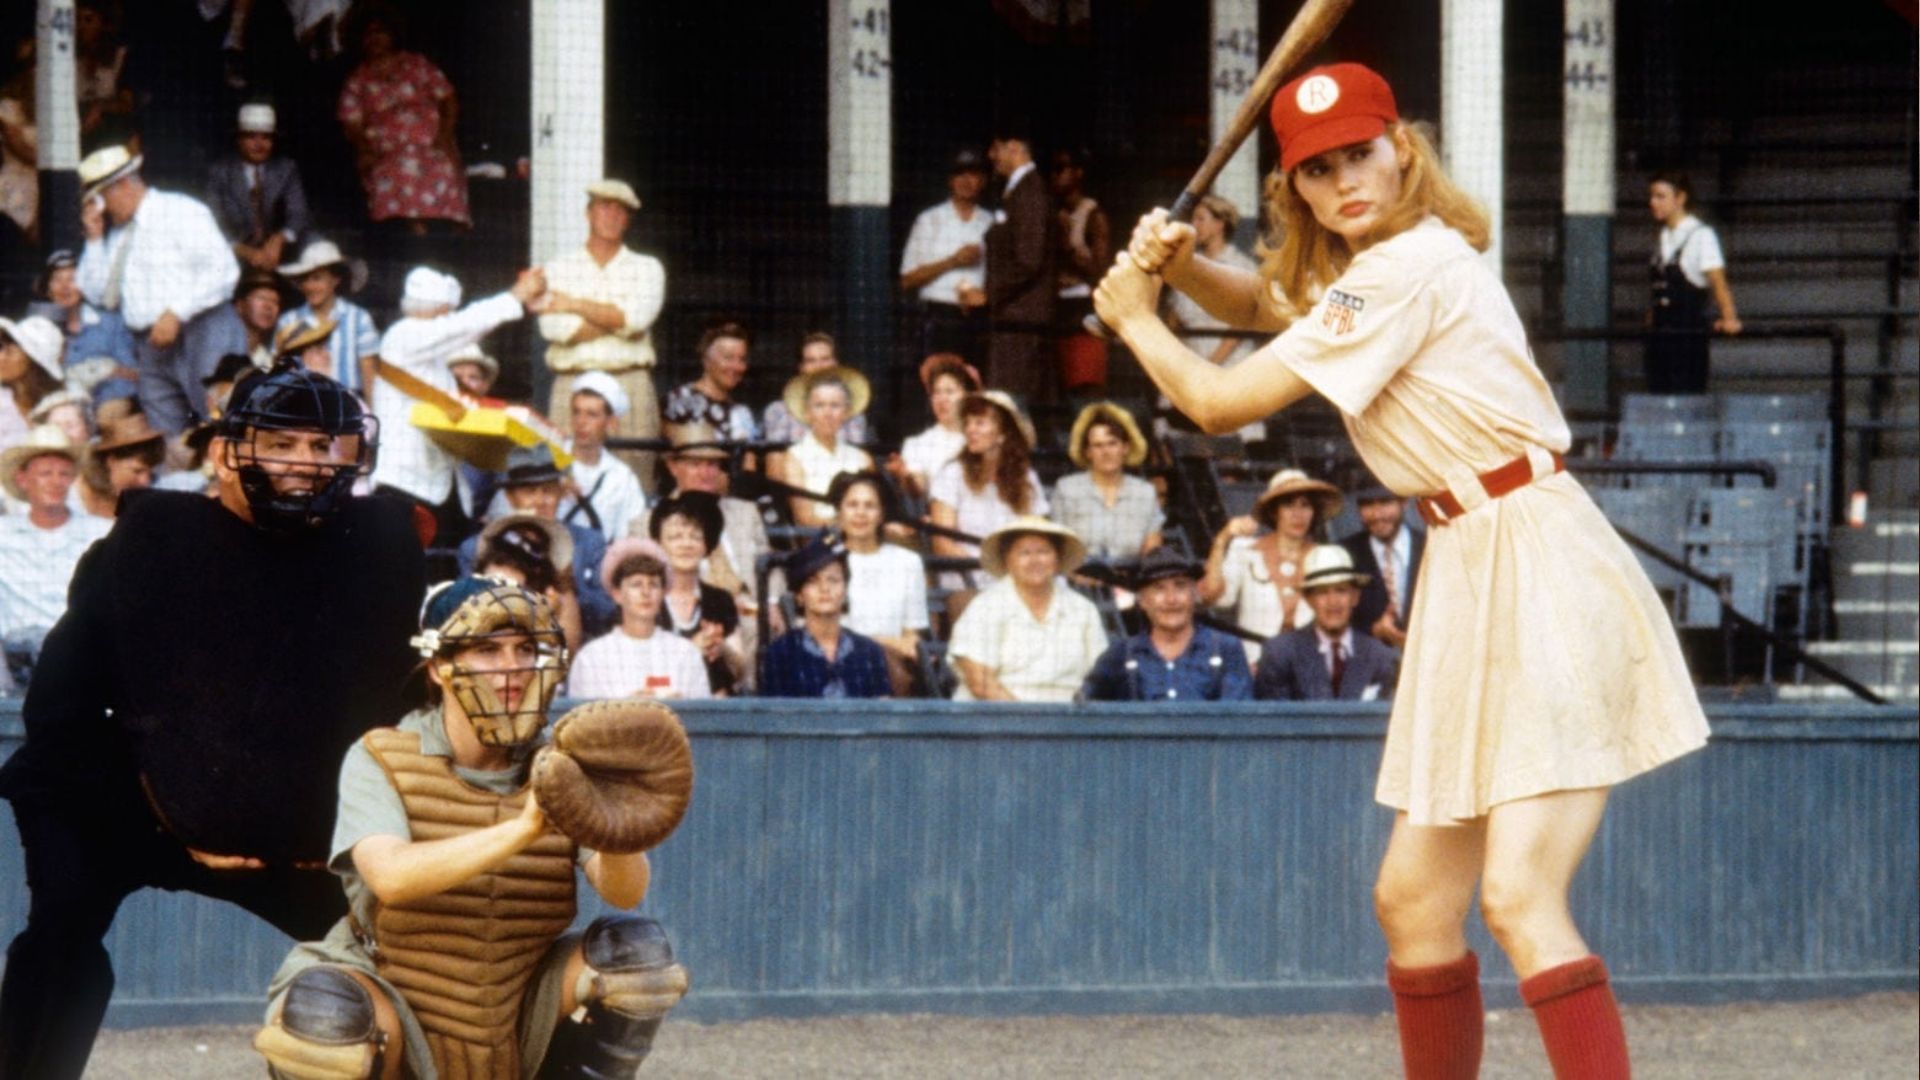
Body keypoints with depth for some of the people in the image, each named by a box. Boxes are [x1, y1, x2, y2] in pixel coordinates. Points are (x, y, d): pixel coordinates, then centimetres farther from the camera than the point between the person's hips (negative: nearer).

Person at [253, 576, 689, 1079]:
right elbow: (390, 877, -31)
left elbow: (627, 893, -17)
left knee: (636, 950, -17)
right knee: (323, 1013, -34)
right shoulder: (379, 762, -11)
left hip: (520, 1026, 3)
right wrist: (524, 829, -44)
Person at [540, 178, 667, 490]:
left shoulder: (646, 268, 14)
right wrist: (616, 320, -4)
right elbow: (553, 327, -4)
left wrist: (576, 305, -4)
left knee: (634, 473, -9)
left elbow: (637, 317, -5)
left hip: (630, 385, 0)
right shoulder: (560, 269, 13)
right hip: (572, 382, 0)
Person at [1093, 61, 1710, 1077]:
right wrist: (1179, 265, 13)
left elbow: (1222, 401, -12)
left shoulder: (1407, 271, -15)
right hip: (1470, 575, 10)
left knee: (1518, 897, -22)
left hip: (1541, 572, -10)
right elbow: (1264, 304, 36)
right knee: (1413, 900, 12)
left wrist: (1136, 319, 7)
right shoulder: (1364, 266, 15)